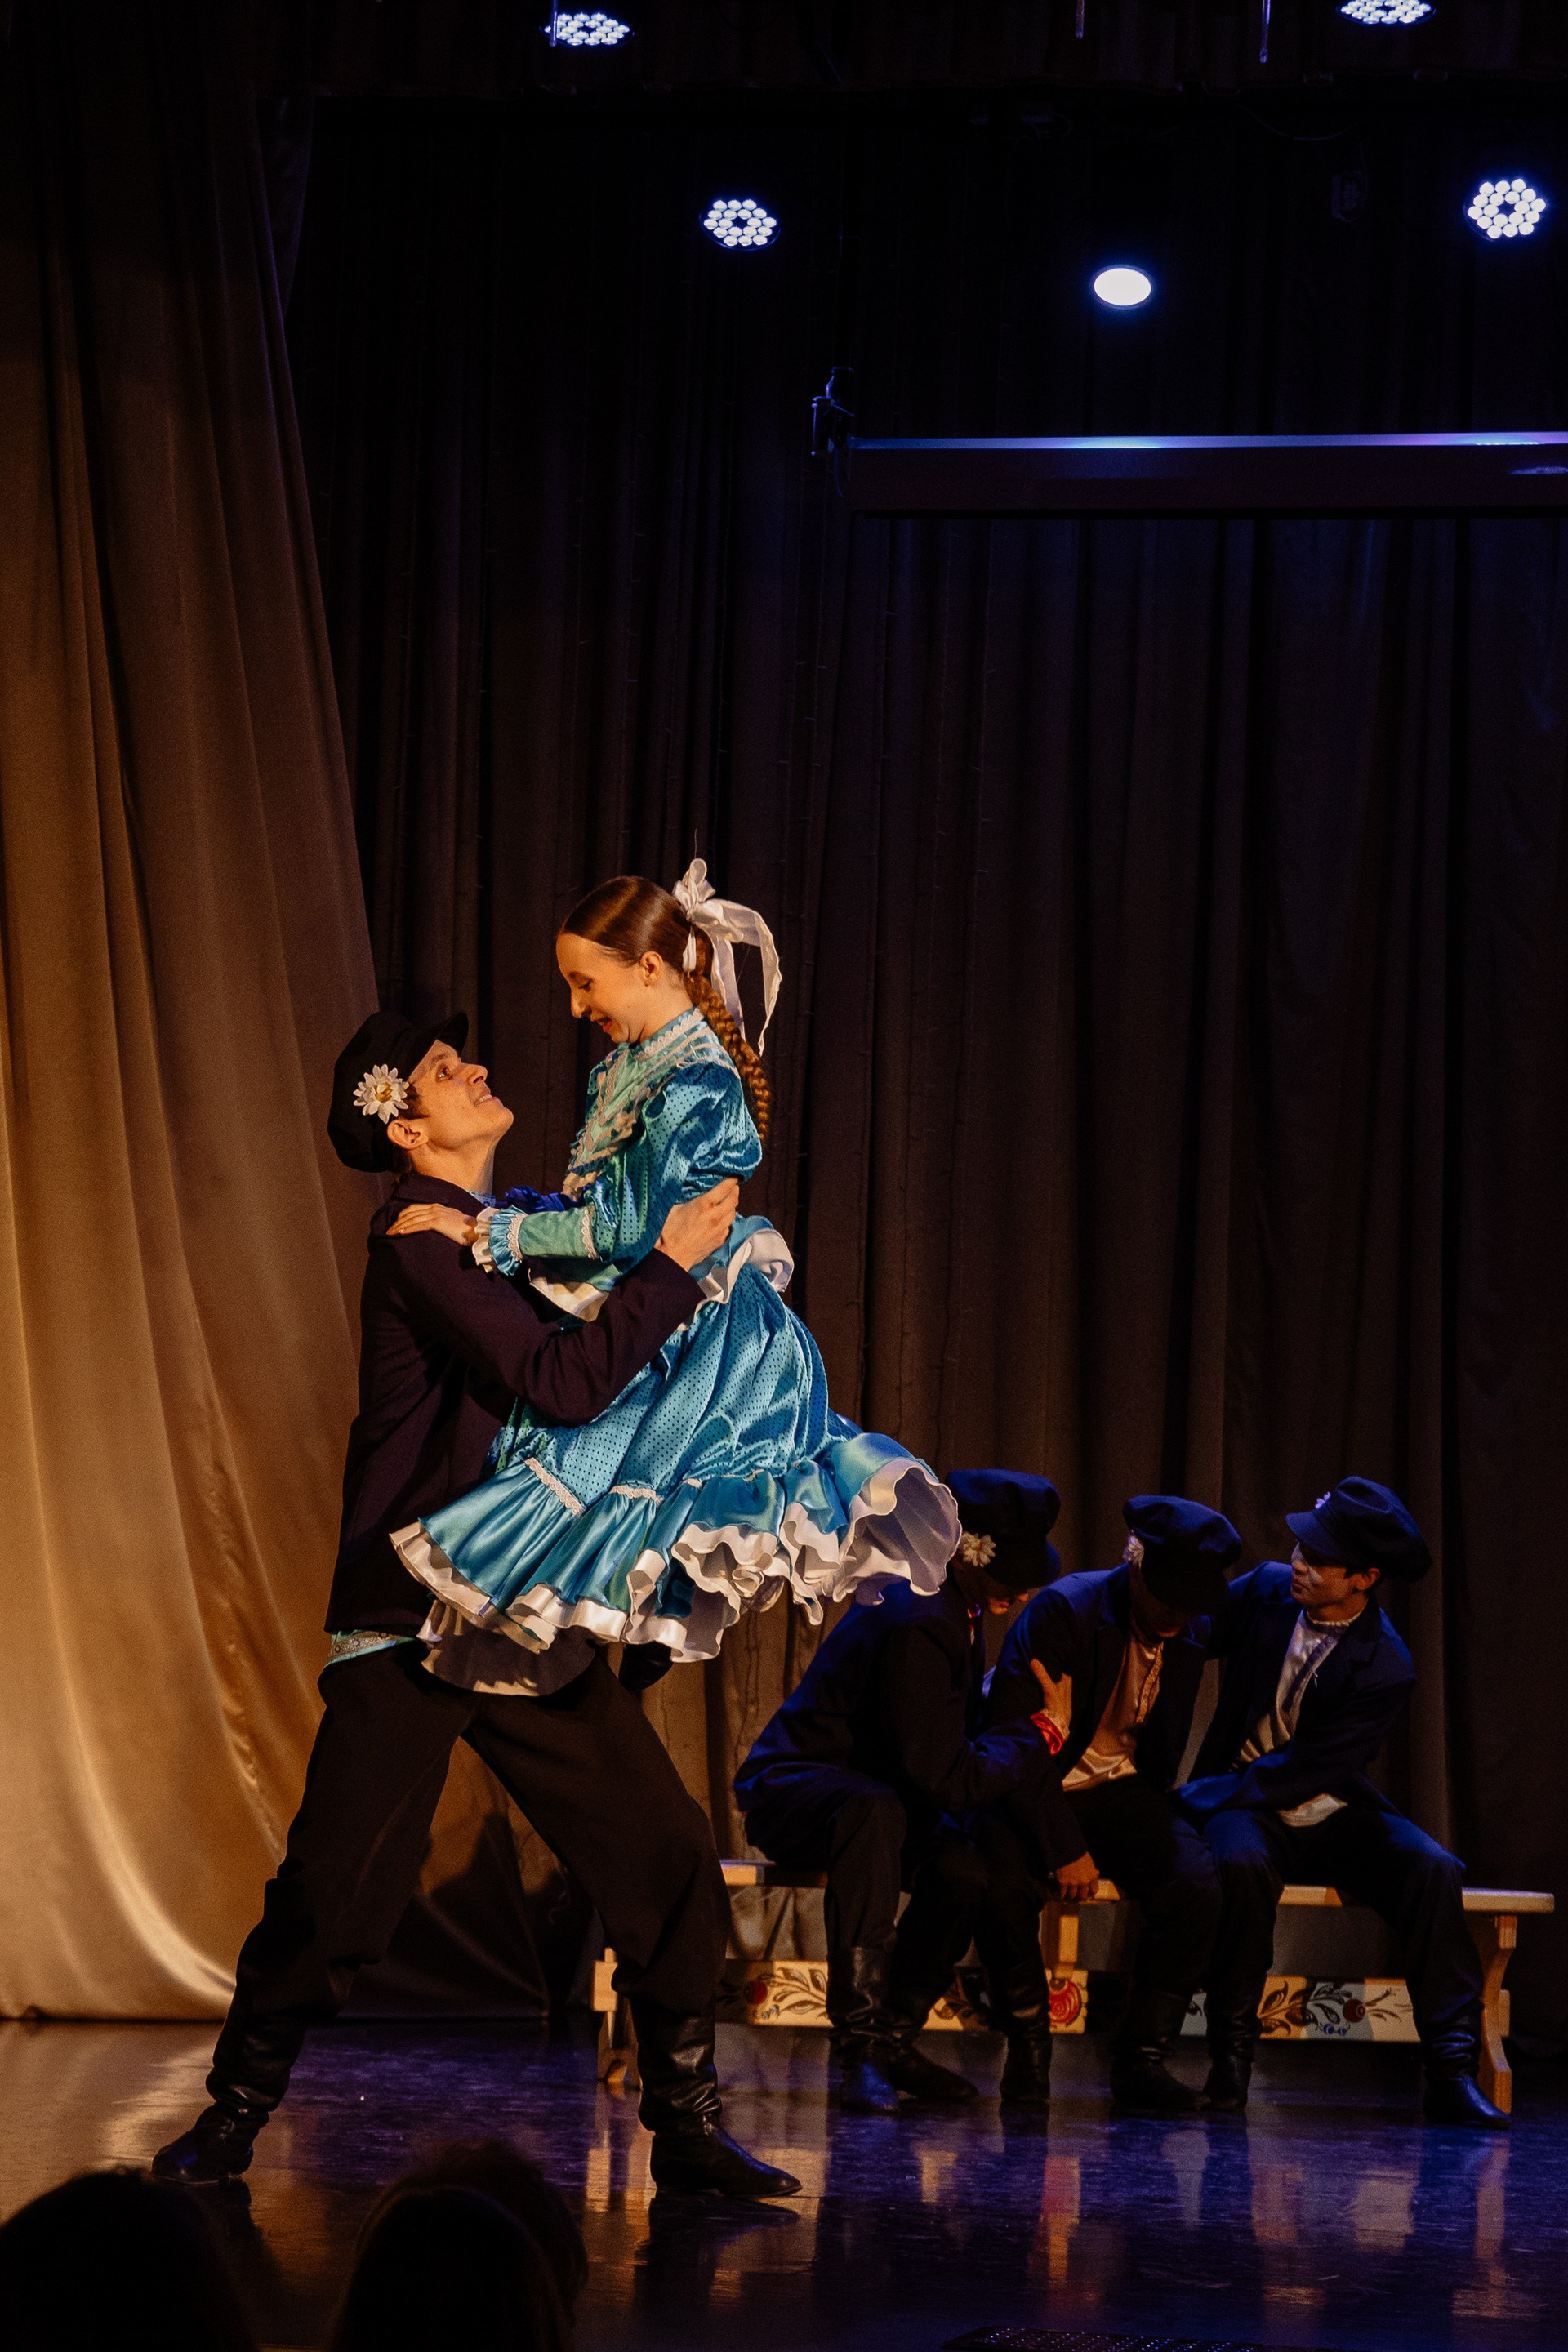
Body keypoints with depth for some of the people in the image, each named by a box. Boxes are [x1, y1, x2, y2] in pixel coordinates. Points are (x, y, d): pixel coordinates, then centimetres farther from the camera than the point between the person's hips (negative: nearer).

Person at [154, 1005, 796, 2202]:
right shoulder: (422, 1244, -14)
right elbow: (564, 1380, -23)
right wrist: (674, 1264, -16)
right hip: (413, 1628, -7)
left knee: (671, 1864, 1)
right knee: (335, 1893, -4)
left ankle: (688, 2125, 12)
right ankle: (233, 2116, 15)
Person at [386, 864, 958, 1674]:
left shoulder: (698, 1084, -19)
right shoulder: (625, 1069, 10)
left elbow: (628, 1228, -23)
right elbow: (592, 1205, 15)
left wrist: (489, 1233, -19)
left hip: (691, 1343, -9)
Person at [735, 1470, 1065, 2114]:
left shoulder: (955, 1607, 5)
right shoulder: (918, 1623, -27)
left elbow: (958, 1740, 16)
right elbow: (949, 1780, -27)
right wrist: (1042, 1734, -16)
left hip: (869, 1792, 9)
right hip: (788, 1790, -9)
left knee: (964, 1868, -18)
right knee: (875, 1808, -41)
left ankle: (892, 2039, -2)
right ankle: (860, 2043, -39)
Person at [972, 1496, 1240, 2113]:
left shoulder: (1194, 1631, 0)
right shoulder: (1062, 1610, -18)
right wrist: (1064, 1847, -25)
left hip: (1121, 1790, 4)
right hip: (1035, 1790, -4)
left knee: (1197, 1882, -25)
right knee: (1003, 1878, -35)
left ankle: (1141, 2056, -12)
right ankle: (1028, 2046, -12)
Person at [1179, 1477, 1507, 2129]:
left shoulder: (1386, 1669, -14)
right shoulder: (1268, 1589, -3)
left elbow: (1306, 1770, -16)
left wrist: (1197, 1798, -21)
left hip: (1332, 1815, 0)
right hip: (1250, 1811, 0)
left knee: (1434, 1871, -27)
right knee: (1242, 1865, -36)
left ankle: (1452, 2069, -25)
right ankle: (1230, 2057, -22)